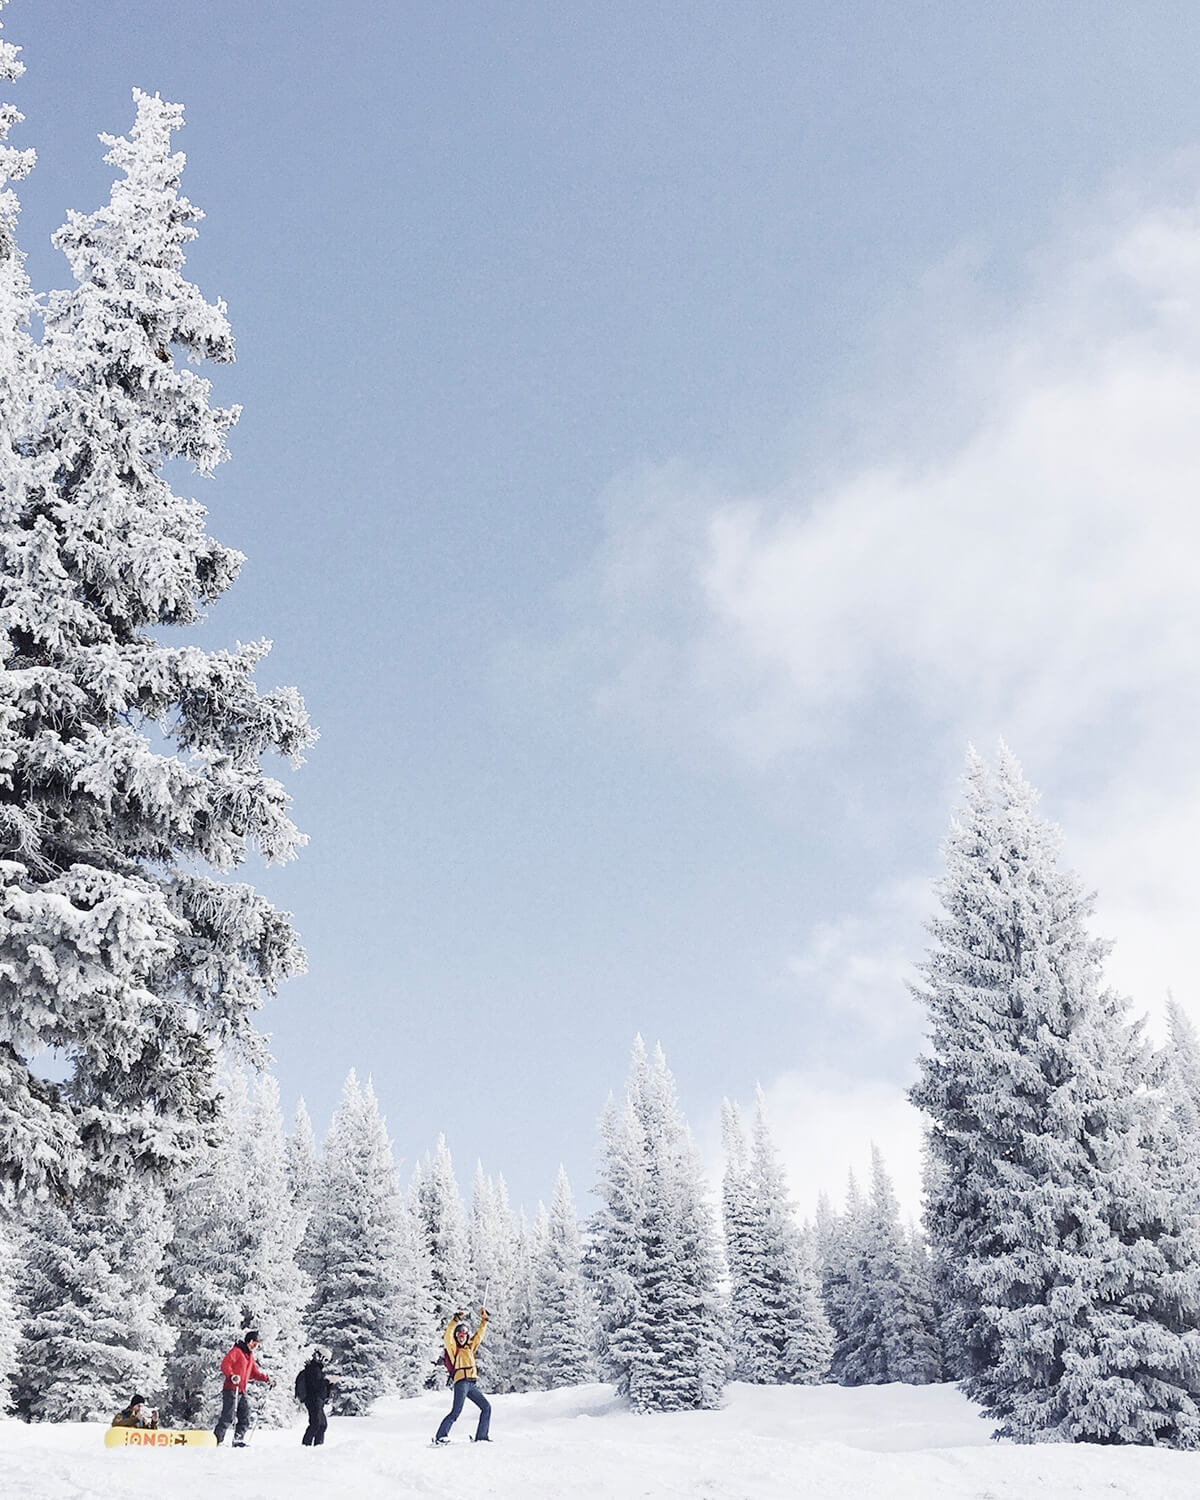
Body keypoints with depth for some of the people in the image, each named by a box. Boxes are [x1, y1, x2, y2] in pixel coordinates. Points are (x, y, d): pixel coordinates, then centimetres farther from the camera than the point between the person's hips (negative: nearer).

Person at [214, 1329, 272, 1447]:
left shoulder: (250, 1355, 22)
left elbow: (255, 1372, 28)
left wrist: (266, 1379, 15)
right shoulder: (236, 1351, -6)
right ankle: (216, 1440, -9)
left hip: (243, 1391, 9)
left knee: (245, 1417, 7)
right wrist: (232, 1376, -33)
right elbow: (225, 1365, -17)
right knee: (227, 1416, -12)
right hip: (232, 1389, -9)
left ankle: (238, 1440, 13)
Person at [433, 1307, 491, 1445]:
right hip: (461, 1381, -7)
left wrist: (484, 1319, 30)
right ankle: (440, 1436, -13)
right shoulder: (453, 1348, 7)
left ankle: (481, 1436, 9)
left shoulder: (470, 1347, 23)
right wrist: (456, 1320, -16)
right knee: (456, 1411, -16)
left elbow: (479, 1335, 32)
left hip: (473, 1384, 7)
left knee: (487, 1407, 4)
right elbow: (447, 1335, -10)